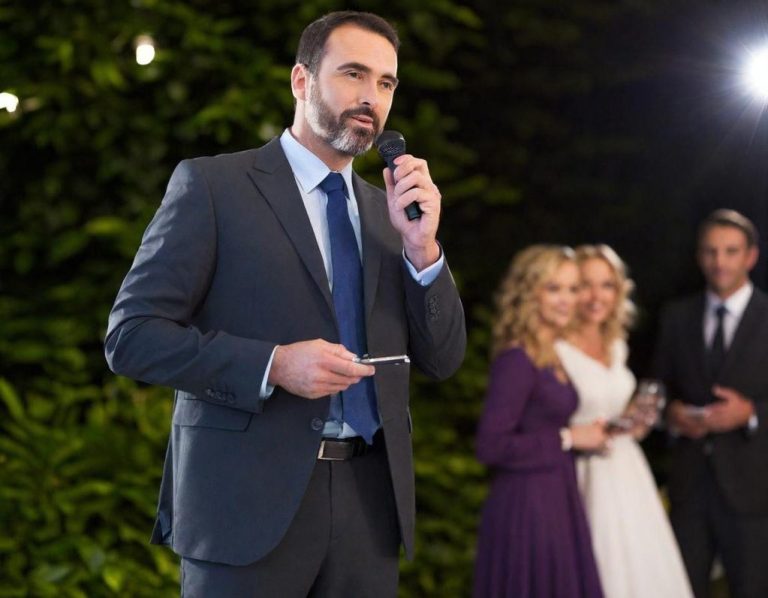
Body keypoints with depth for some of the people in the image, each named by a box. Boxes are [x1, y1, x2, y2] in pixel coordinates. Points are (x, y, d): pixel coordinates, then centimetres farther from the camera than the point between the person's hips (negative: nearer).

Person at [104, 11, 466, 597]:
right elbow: (131, 334, -7)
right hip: (250, 498, -5)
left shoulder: (386, 211, 15)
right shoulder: (212, 184, -1)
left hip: (369, 502, 5)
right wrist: (273, 365, -18)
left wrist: (420, 246, -4)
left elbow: (442, 359, 11)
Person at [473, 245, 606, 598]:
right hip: (527, 504, -9)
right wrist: (568, 439, -15)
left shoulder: (549, 357, 11)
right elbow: (490, 446, -22)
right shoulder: (516, 360, -15)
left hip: (557, 502, 9)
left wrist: (597, 432, 6)